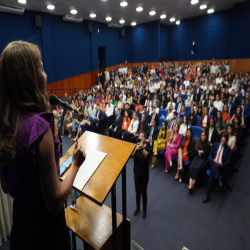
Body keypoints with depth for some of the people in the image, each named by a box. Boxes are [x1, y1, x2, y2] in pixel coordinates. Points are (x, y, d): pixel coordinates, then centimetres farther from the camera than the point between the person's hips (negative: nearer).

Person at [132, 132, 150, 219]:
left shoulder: (146, 147, -14)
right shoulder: (136, 146, -5)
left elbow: (147, 156, -34)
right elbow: (132, 155, -21)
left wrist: (142, 148, -50)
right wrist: (136, 149, -40)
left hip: (144, 173, -3)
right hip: (136, 172, 3)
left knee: (143, 191, 6)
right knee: (137, 191, 15)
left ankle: (144, 210, 25)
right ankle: (137, 208, 34)